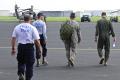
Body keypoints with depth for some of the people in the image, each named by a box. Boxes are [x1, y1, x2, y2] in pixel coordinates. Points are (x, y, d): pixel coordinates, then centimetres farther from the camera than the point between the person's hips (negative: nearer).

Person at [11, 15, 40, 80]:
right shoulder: (32, 28, -2)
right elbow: (36, 40, -5)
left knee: (21, 62, 18)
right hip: (29, 46, -2)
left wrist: (13, 49, 8)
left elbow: (13, 38, 2)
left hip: (20, 46, 2)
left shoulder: (17, 27, 5)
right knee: (29, 64, 8)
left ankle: (20, 74, -4)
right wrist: (39, 48, 8)